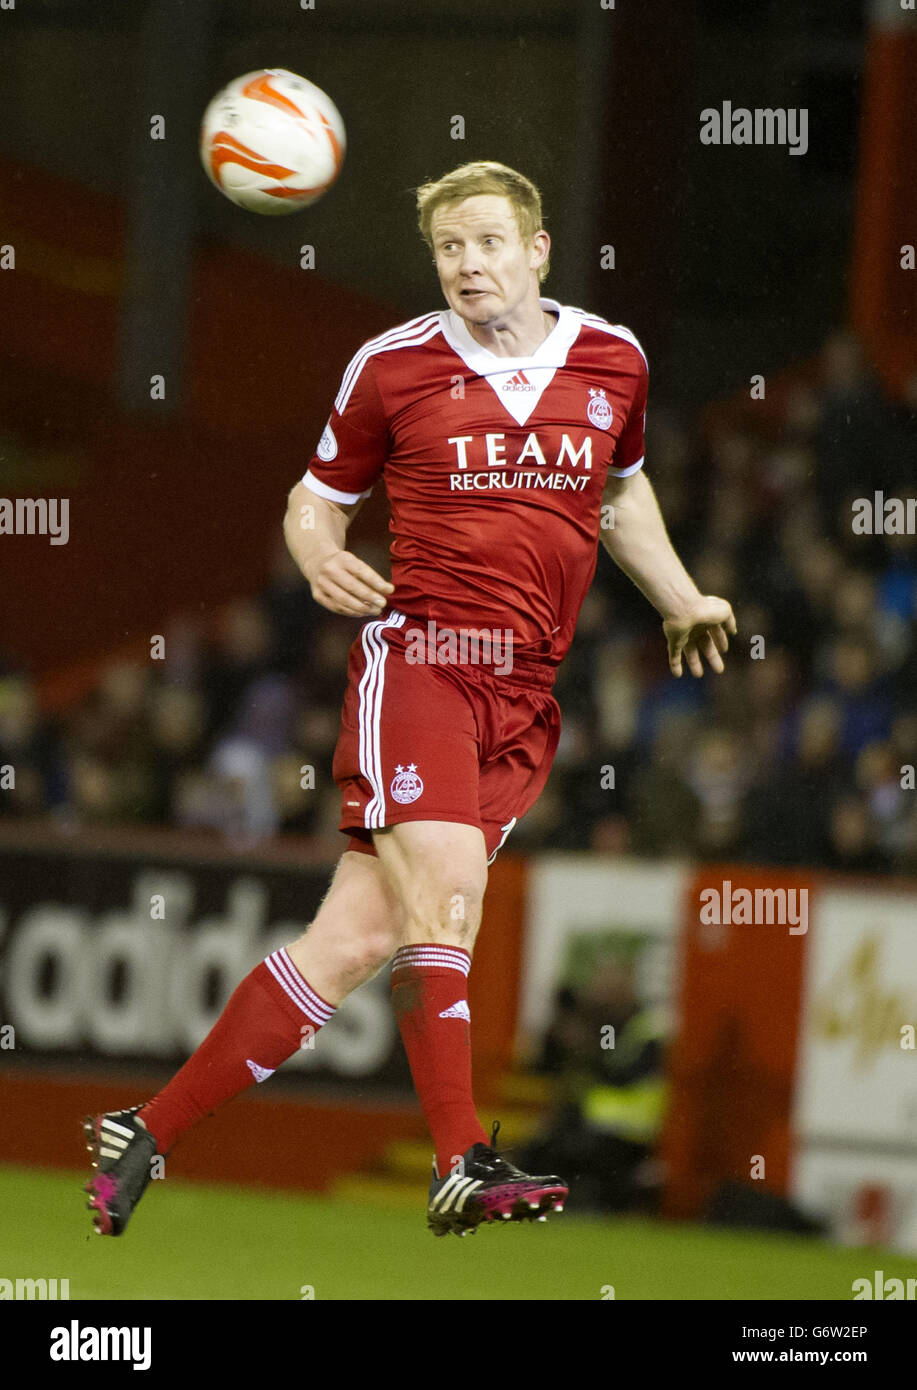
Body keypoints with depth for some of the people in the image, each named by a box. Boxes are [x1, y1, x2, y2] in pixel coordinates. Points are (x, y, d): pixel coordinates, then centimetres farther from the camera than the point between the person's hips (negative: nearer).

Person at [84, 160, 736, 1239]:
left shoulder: (611, 359, 12)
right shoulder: (394, 367, 3)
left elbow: (623, 494, 31)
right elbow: (317, 497, 13)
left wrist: (683, 604, 24)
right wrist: (319, 558, -8)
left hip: (524, 702, 3)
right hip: (420, 654, -3)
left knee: (363, 935, -5)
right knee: (444, 890, -24)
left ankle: (145, 1133, -1)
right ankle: (462, 1165, -21)